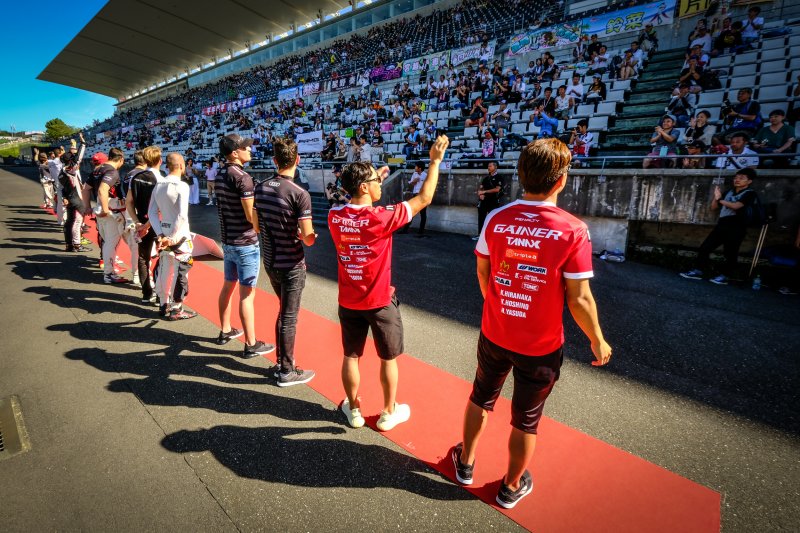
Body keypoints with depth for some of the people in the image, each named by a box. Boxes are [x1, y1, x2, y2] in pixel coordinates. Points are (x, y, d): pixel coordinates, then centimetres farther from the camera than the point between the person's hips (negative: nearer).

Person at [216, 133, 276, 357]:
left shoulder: (219, 176, 8)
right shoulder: (242, 177, -19)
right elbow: (252, 217, -20)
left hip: (227, 240, 9)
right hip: (245, 244, -9)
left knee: (227, 286, 20)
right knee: (247, 294, -2)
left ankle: (225, 331, 35)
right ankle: (251, 345, 7)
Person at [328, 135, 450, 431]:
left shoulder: (334, 216, -8)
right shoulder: (382, 217, -23)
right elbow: (424, 199, -13)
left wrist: (373, 179, 15)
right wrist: (435, 161, -2)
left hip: (348, 302, 5)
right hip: (380, 302, -4)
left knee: (351, 356, 18)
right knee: (388, 359, 15)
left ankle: (353, 410, 35)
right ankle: (389, 413, 31)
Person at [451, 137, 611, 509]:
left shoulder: (496, 219, -10)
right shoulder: (572, 230, -20)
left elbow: (483, 273, 1)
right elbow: (579, 300, -17)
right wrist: (598, 341, 1)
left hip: (494, 335, 3)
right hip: (541, 345, -2)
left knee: (480, 399, 26)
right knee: (525, 420, 20)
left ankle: (465, 464, 48)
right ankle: (511, 487, 43)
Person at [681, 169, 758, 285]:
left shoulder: (750, 193, 0)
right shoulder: (729, 192, 19)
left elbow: (735, 206, -17)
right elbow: (713, 208, 18)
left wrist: (721, 200, -4)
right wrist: (716, 197, 1)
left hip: (736, 227, -6)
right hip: (721, 225, 6)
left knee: (730, 253, -2)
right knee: (704, 247, 1)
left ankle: (724, 276, 5)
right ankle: (698, 271, 6)